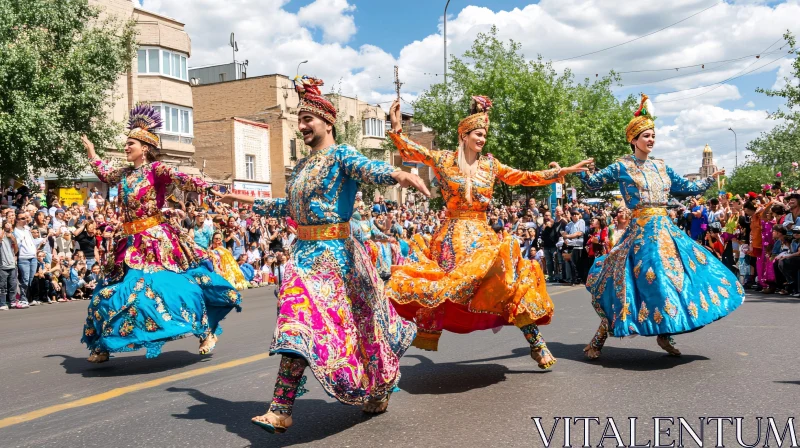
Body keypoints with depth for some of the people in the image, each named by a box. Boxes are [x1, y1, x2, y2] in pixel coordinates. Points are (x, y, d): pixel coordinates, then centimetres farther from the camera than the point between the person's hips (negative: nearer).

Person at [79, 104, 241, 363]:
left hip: (157, 240, -7)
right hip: (132, 243, 7)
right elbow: (105, 175, 35)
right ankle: (103, 346, 21)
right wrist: (92, 154, 42)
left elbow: (180, 179, -25)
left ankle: (207, 332, 4)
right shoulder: (125, 174, 13)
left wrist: (207, 188, -42)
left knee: (177, 285, -11)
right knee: (114, 290, 9)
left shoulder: (156, 169, -8)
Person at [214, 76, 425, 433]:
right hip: (305, 252, 7)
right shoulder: (301, 167, 17)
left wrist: (397, 174, -50)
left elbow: (369, 170, -28)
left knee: (300, 324, -10)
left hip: (332, 253, -7)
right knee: (297, 324, 6)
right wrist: (250, 202, 34)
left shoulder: (341, 155, -7)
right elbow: (289, 207, 28)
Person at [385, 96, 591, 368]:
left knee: (511, 280, -10)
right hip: (452, 237, -2)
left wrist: (563, 171, 13)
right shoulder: (443, 160, 3)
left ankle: (536, 344, -3)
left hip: (483, 235, 2)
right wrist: (396, 128, -20)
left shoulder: (490, 165, 10)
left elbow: (525, 178, 14)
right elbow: (410, 150, -3)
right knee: (437, 285, -9)